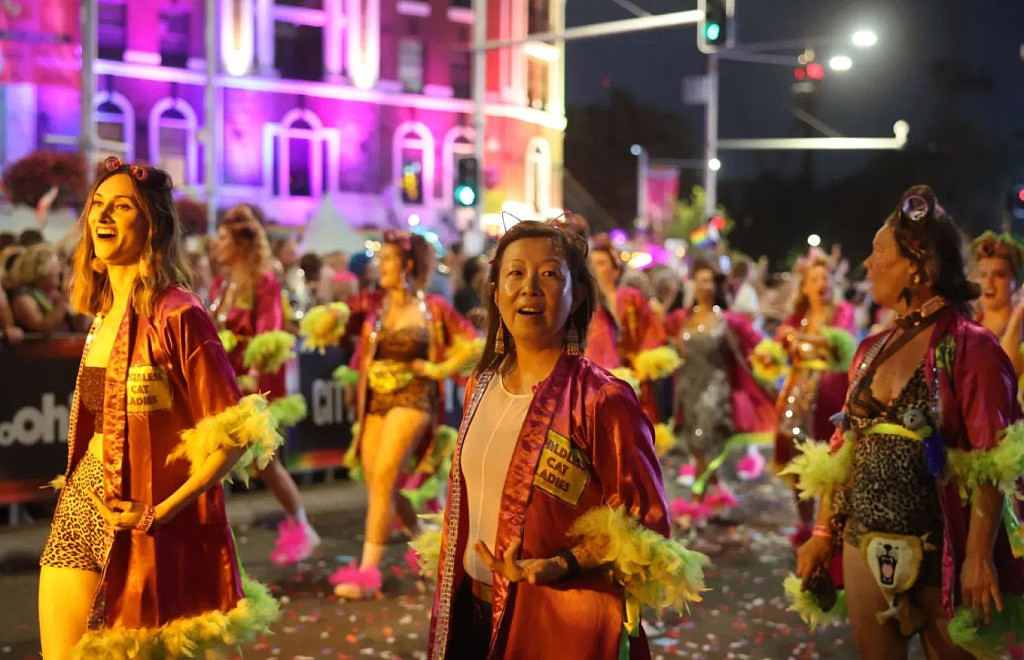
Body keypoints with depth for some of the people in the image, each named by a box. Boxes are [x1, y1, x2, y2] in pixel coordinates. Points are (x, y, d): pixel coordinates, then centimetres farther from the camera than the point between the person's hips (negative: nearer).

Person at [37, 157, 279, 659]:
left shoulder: (175, 314, -14)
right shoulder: (104, 311, 10)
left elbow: (235, 435, -17)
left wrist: (159, 513, -17)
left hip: (140, 526, -7)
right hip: (81, 504, 7)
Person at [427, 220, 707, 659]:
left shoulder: (602, 399, -16)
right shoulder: (483, 384, 4)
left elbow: (644, 527, -13)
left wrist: (558, 566, -24)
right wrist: (449, 589, 12)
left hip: (561, 625, -6)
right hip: (471, 608, 6)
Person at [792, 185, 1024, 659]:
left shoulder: (971, 348, -10)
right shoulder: (872, 350, 9)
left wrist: (980, 554, -22)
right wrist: (823, 531, 11)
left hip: (940, 552, -6)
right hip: (866, 545, 6)